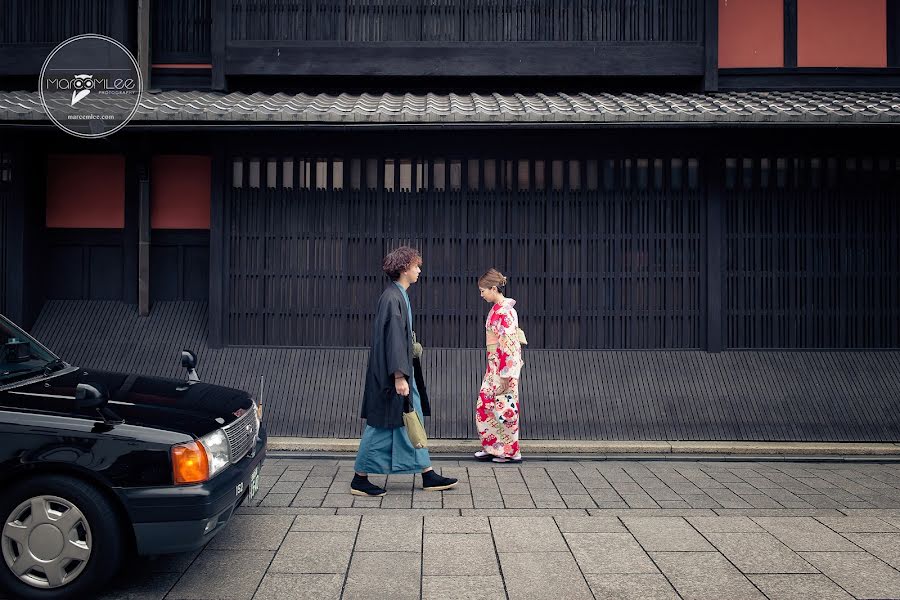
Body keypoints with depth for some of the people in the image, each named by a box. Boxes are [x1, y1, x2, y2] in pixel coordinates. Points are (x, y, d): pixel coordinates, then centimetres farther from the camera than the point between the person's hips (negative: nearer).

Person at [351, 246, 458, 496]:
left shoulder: (399, 296, 12)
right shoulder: (392, 298, -19)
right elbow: (393, 338, -23)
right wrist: (399, 376, -24)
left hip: (404, 371, 10)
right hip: (391, 374, -10)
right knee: (382, 425, -1)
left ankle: (427, 475, 20)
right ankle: (359, 479, 10)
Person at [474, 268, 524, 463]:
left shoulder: (506, 311, -18)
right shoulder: (496, 308, 11)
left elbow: (509, 344, -21)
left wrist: (505, 374, -21)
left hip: (504, 366, -9)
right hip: (494, 365, 9)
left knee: (504, 407, -1)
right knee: (485, 404, 11)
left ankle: (511, 451, 10)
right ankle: (492, 447, 20)